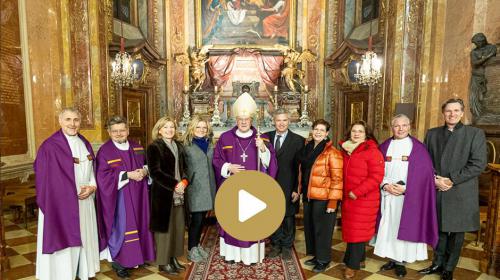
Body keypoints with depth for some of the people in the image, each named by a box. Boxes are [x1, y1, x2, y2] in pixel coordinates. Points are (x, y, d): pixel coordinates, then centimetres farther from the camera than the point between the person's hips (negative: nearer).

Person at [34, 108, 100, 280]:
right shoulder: (49, 147, -11)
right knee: (64, 238, 2)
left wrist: (92, 187, -6)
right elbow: (45, 179, -12)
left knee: (85, 237, 14)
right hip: (61, 204, -6)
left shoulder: (85, 144, 9)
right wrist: (73, 192, -13)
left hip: (85, 202, 6)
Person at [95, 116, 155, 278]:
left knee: (137, 224, 13)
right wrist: (128, 175, -22)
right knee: (121, 227, -1)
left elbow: (146, 163, 14)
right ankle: (118, 260, 15)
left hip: (137, 195, 6)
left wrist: (145, 170, -10)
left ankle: (135, 256, 28)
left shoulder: (137, 147, 7)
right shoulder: (104, 151, -10)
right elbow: (103, 176, -17)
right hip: (119, 197, -6)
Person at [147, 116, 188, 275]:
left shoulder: (178, 146, 12)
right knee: (165, 227, 1)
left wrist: (184, 182, -6)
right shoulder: (154, 147, -7)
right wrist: (175, 185, -17)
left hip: (179, 193, 6)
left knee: (178, 226, 11)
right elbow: (155, 172, -14)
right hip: (163, 194, -6)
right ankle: (163, 262, 14)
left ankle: (173, 257, 25)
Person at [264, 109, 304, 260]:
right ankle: (276, 244, 33)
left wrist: (297, 189, -11)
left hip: (288, 187, -2)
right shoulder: (266, 137, 2)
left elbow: (300, 167, -8)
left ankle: (287, 246, 31)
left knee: (288, 217, 12)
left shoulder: (298, 140, -6)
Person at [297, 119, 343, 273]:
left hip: (323, 199, -7)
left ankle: (323, 260, 24)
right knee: (310, 227, 15)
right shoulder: (307, 149, 10)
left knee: (322, 229, 6)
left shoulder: (332, 152, -12)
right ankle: (316, 256, 33)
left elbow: (337, 179, -15)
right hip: (309, 197, 7)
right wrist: (301, 191, 15)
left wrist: (333, 201, -18)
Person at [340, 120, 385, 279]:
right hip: (347, 198, 7)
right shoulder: (345, 150, 10)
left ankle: (353, 265, 11)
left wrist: (357, 192, -20)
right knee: (350, 230, 13)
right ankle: (358, 257, 31)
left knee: (358, 231, 0)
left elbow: (376, 177, -17)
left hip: (364, 199, -6)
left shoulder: (372, 152, -11)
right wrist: (345, 192, 11)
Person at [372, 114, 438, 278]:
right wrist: (385, 185, -11)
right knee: (388, 226, 7)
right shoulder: (385, 147, 7)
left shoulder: (417, 148, -1)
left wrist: (405, 188, -14)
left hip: (408, 197, -3)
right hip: (387, 195, 3)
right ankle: (392, 259, 21)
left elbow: (424, 173, -5)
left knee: (403, 227, 2)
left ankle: (401, 261, 15)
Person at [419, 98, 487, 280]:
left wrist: (452, 180, -15)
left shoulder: (475, 134, -1)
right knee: (439, 229, 12)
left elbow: (478, 164, -9)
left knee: (456, 232, 9)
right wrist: (435, 179, -9)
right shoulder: (432, 134, 9)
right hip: (436, 191, 3)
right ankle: (438, 263, 28)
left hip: (461, 193, -2)